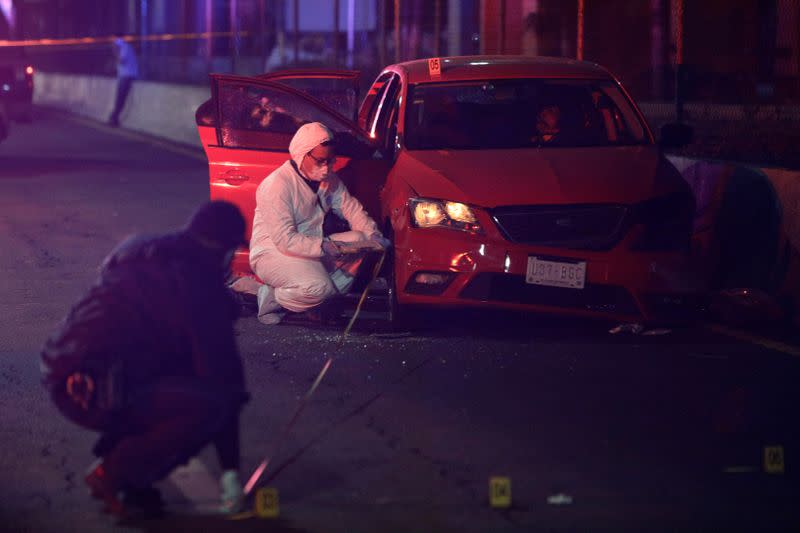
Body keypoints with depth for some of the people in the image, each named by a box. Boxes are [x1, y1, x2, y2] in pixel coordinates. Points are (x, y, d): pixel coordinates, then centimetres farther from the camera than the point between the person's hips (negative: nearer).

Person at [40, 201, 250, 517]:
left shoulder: (143, 254, 17)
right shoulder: (197, 283, -11)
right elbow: (219, 368, -9)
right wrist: (230, 467, -4)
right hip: (91, 390, -10)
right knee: (209, 405, -18)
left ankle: (113, 457, 12)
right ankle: (113, 476, -8)